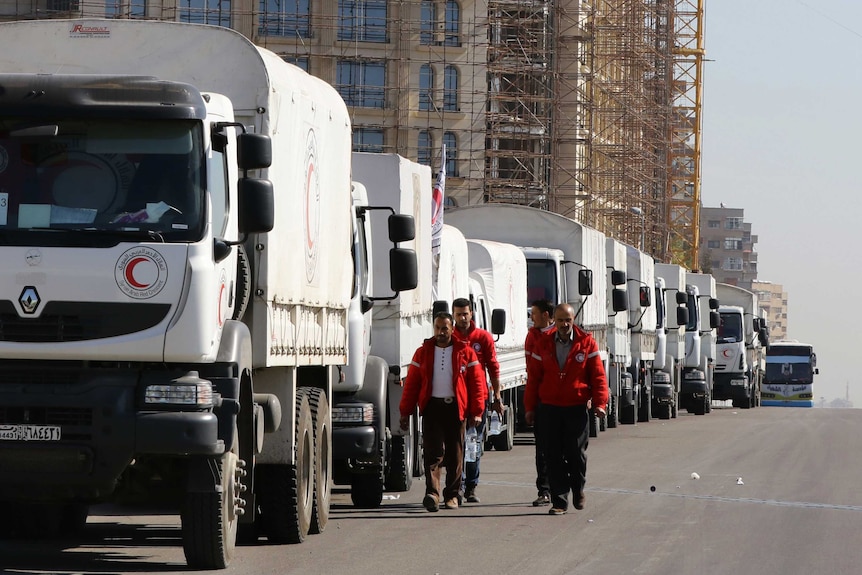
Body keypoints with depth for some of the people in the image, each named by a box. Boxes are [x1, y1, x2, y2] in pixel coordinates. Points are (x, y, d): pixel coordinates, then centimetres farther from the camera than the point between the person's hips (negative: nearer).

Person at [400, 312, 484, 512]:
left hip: (456, 407, 0)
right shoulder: (423, 352, 8)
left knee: (455, 454, 6)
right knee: (433, 452, -10)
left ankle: (452, 494, 16)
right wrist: (405, 412, 2)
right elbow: (411, 383, 7)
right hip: (432, 407, 0)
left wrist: (476, 411, -4)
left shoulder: (465, 352, 4)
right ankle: (432, 494, -18)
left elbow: (476, 383, 2)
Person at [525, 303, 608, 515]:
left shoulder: (587, 343, 0)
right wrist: (530, 407, 6)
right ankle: (559, 500, 6)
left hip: (577, 408, -2)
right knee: (554, 457, 1)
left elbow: (598, 375, 0)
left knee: (577, 453, 2)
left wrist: (600, 402, -10)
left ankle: (578, 490, 28)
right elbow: (534, 377, 9)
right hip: (549, 408, 2)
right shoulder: (544, 344, 6)